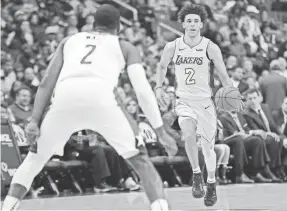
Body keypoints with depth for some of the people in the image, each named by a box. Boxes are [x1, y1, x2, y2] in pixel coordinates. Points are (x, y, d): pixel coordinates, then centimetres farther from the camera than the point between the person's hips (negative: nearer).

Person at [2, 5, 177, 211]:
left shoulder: (69, 40, 35)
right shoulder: (126, 47, 29)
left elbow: (47, 83, 22)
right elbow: (143, 90, 17)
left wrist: (35, 120, 14)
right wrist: (161, 132, 19)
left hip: (65, 96, 2)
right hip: (100, 97, -2)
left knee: (35, 158, 23)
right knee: (140, 160, 13)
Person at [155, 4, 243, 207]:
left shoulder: (210, 48, -8)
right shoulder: (172, 47, -4)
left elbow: (224, 76, -3)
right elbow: (162, 66, 16)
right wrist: (159, 87, 5)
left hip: (205, 101, 0)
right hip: (184, 101, 0)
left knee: (208, 148, 7)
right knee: (188, 133, -29)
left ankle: (211, 184, 31)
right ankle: (196, 174, -10)